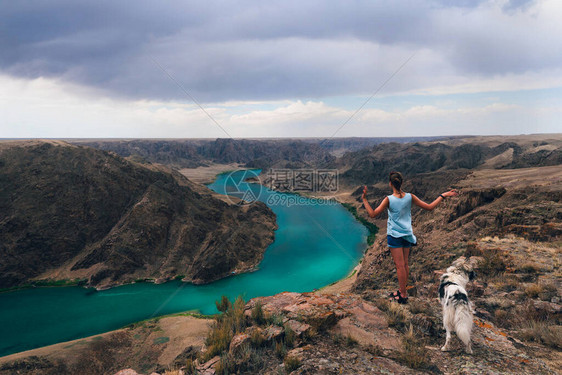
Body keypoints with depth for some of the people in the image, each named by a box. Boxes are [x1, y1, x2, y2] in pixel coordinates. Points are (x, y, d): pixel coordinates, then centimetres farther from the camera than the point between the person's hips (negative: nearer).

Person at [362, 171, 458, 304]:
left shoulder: (388, 200, -15)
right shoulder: (410, 197, -4)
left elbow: (373, 214, -15)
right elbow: (429, 207, 2)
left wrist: (364, 199, -11)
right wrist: (443, 196, 11)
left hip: (394, 235, -5)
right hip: (407, 234, 5)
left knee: (400, 265, 0)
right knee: (405, 264, 14)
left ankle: (403, 295, 7)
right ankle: (402, 290, 27)